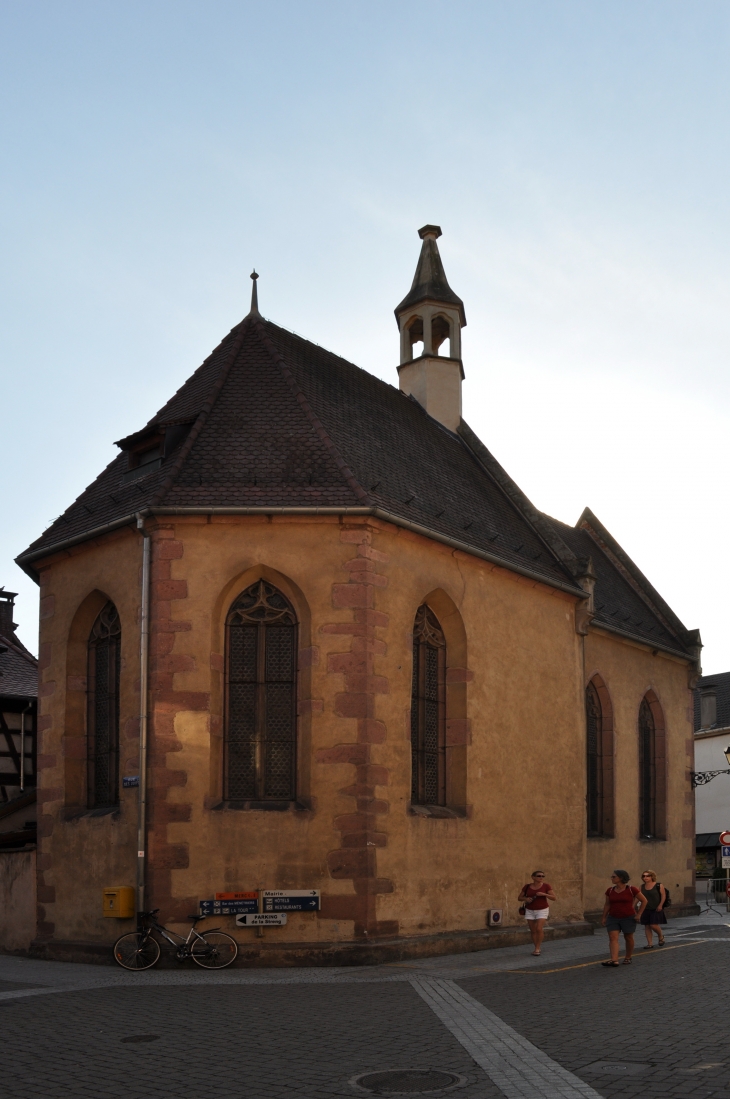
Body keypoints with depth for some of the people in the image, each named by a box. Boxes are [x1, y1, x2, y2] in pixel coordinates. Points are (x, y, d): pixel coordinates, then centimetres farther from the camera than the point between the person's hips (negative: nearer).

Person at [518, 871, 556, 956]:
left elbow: (554, 898, -12)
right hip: (530, 911, 3)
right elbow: (519, 898, 3)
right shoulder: (527, 886, -4)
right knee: (533, 931, 4)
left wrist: (544, 894, -26)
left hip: (542, 910, -3)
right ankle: (536, 948, 19)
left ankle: (537, 949, -2)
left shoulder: (546, 886, -10)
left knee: (539, 929, -15)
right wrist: (526, 899, -18)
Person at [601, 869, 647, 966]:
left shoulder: (631, 889, -10)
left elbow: (644, 900, -3)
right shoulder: (610, 891, 2)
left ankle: (628, 958, 26)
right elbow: (607, 905, 10)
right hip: (613, 918, 3)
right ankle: (614, 960, -20)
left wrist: (639, 914, -5)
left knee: (628, 938, 8)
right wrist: (604, 917, 6)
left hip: (628, 918, -3)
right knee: (613, 937, -11)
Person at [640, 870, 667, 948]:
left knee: (654, 925, -11)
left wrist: (660, 905, -14)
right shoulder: (642, 886, 7)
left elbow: (663, 896, -6)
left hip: (656, 909, -5)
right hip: (646, 909, 5)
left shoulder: (658, 885, -6)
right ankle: (650, 943, 12)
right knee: (647, 926, 4)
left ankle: (661, 936, 19)